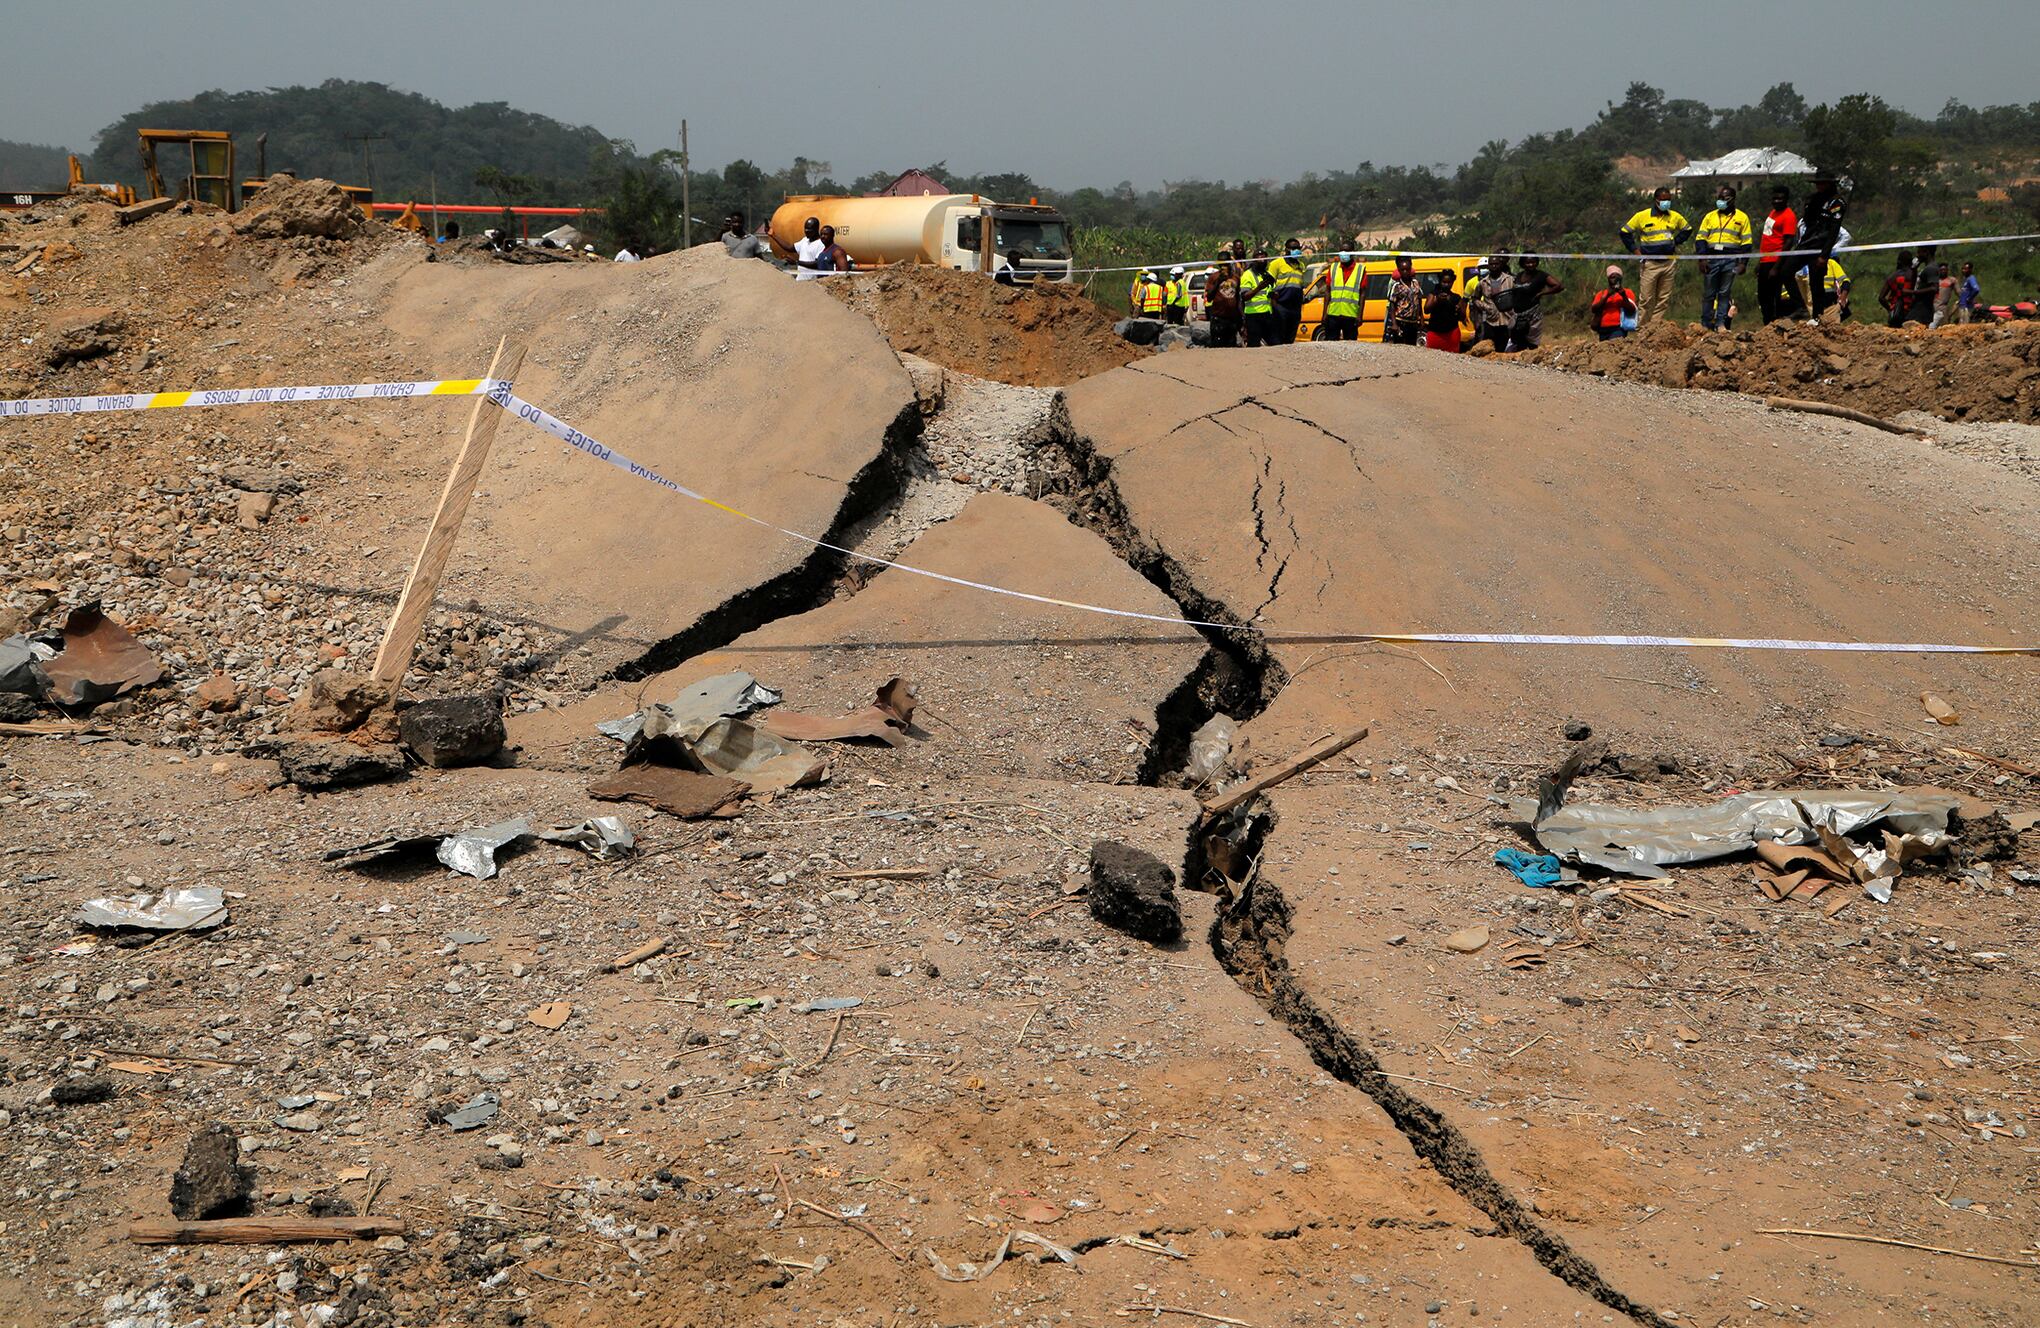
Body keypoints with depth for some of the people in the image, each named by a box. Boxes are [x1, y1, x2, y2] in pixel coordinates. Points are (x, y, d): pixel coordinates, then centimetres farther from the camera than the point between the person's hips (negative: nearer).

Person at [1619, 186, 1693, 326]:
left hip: (1668, 263, 4)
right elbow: (1625, 232, 6)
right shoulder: (1642, 216, -2)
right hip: (1650, 263, -4)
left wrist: (1676, 242, 12)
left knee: (1664, 299, 2)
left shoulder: (1675, 217, 8)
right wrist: (1635, 250, 0)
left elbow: (1687, 229, 26)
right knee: (1647, 299, -5)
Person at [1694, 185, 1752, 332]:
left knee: (1725, 293, -1)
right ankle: (1705, 324, 7)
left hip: (1730, 260, -2)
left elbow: (1746, 242, 6)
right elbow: (1700, 239, 10)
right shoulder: (1710, 217, 13)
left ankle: (1721, 323, 2)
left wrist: (1743, 263, -2)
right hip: (1711, 258, 2)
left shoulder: (1741, 217, 7)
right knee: (1708, 293, 2)